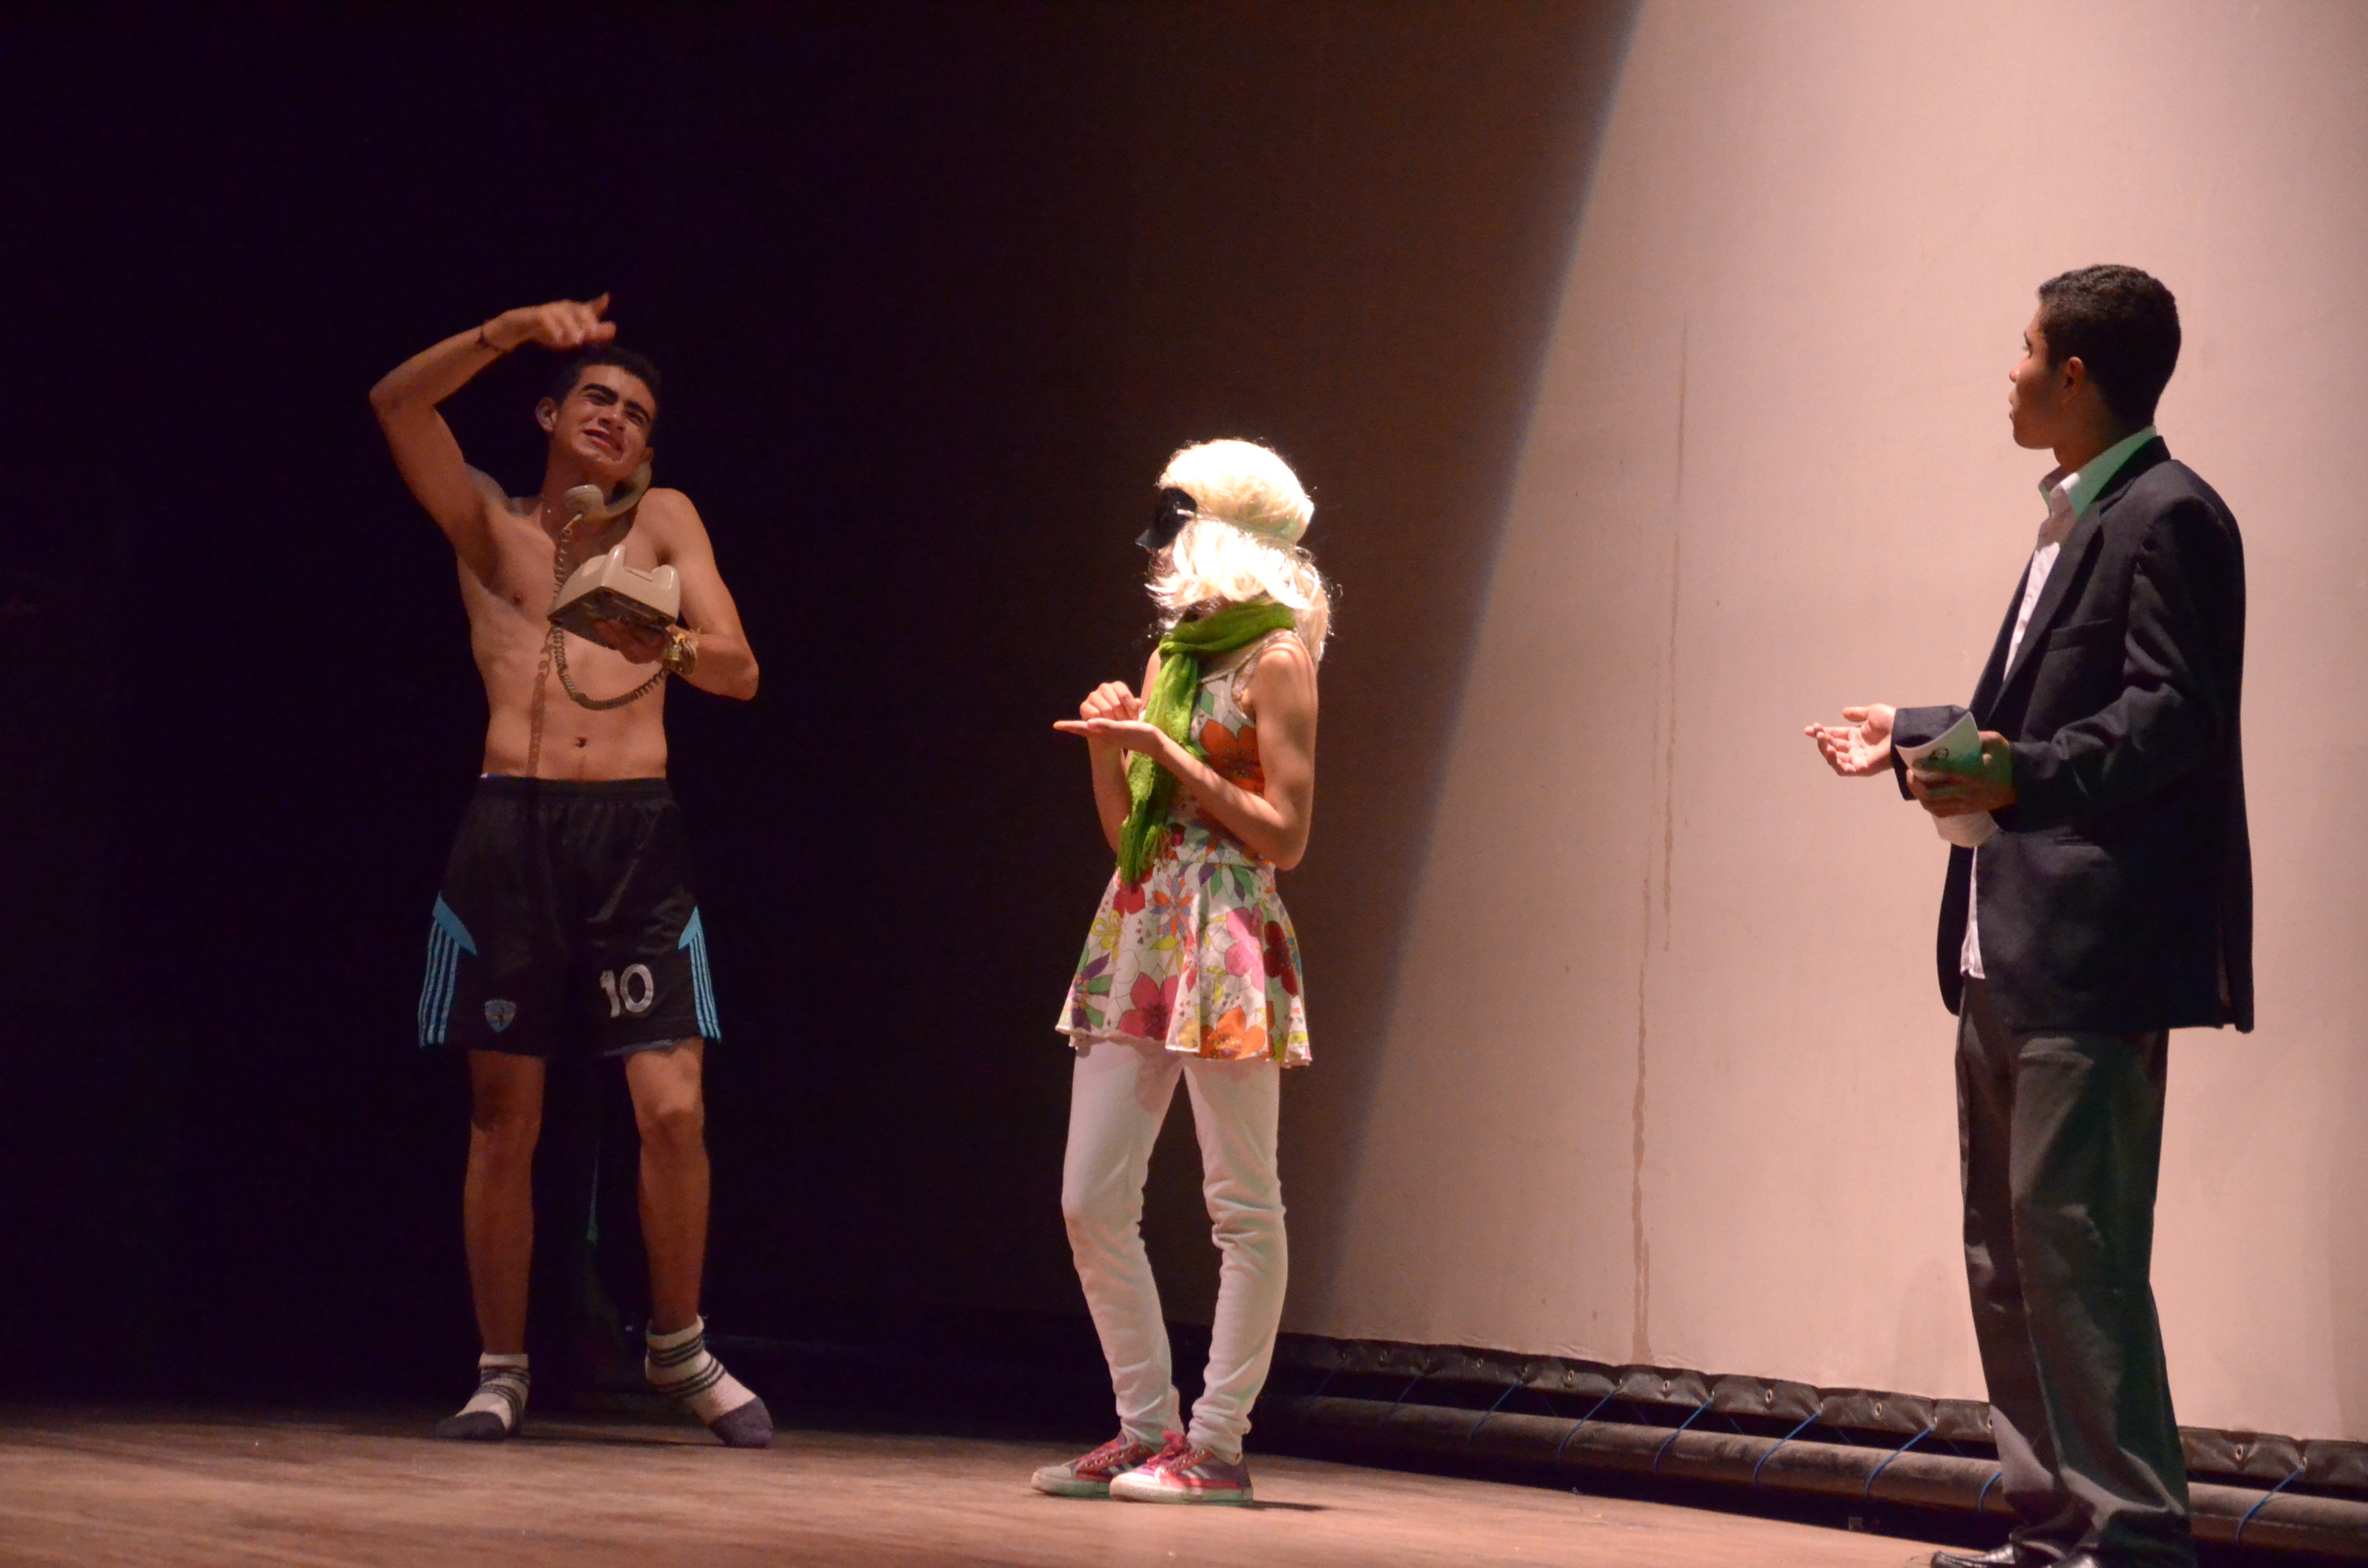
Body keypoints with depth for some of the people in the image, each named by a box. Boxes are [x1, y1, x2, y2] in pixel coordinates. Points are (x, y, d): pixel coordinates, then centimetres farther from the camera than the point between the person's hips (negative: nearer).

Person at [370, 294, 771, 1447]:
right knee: (504, 1121, 1)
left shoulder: (663, 523, 14)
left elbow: (741, 671, 4)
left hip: (634, 833, 0)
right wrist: (510, 333, -12)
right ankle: (501, 1369, 10)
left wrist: (671, 647, -18)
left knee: (673, 1108, -7)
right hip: (511, 830, 0)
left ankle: (679, 1347, 11)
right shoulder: (490, 525, 14)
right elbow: (398, 403, -1)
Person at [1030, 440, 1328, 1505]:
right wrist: (1108, 746, 1)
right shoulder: (1170, 654, 17)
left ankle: (1217, 1443, 0)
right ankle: (1146, 1428, 12)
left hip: (1226, 939, -8)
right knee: (1092, 1200, 4)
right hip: (1136, 934, 8)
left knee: (1242, 1205, -3)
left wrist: (1168, 755, -13)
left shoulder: (1276, 658, -5)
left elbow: (1283, 835, -11)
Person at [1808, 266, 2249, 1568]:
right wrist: (1915, 740, 33)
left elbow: (2172, 716, -20)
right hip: (2008, 956, 11)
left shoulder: (2168, 519, -10)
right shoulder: (2075, 524, 21)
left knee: (2077, 1249, -12)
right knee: (2008, 1260, 12)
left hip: (2089, 958, -11)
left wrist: (2023, 776, -31)